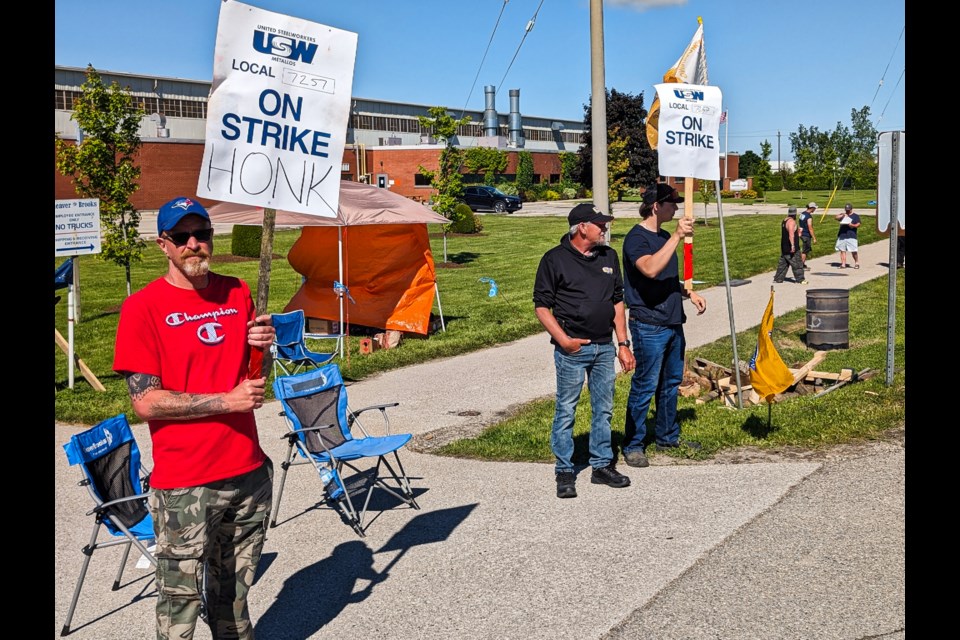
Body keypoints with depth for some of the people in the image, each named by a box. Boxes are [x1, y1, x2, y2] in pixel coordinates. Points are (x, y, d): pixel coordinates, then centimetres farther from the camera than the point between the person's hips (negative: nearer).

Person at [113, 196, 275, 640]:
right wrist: (227, 401, -16)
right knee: (180, 600, 5)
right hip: (184, 486, -5)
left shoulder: (237, 292, 6)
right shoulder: (143, 307, -10)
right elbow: (145, 401, -14)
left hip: (249, 471, 5)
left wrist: (262, 345, -5)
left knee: (234, 592, 19)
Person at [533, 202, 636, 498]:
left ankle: (602, 465, 25)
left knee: (603, 409, 12)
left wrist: (623, 344, 10)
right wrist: (563, 340, -15)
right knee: (566, 411, 1)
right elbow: (542, 306, -6)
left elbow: (617, 301, 15)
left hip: (604, 347, 5)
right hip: (572, 349, -5)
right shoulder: (555, 259, -7)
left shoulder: (609, 256, 10)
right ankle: (564, 472, 12)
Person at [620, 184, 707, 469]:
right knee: (645, 386, -3)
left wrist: (689, 293, 9)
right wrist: (677, 237, -31)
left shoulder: (664, 237, 15)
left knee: (671, 382, 17)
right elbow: (650, 269, -33)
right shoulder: (636, 237, -13)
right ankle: (633, 445, 6)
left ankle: (667, 436, 30)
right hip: (648, 325, -9)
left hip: (673, 322, 9)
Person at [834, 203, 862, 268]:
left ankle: (856, 263, 9)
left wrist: (853, 225, -17)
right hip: (842, 235, 4)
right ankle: (843, 264, 5)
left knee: (853, 251, -6)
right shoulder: (843, 215, 19)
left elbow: (858, 224, 1)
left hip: (851, 236, -4)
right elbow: (836, 217, 4)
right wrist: (842, 215, -11)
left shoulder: (855, 216, 10)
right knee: (842, 250, 2)